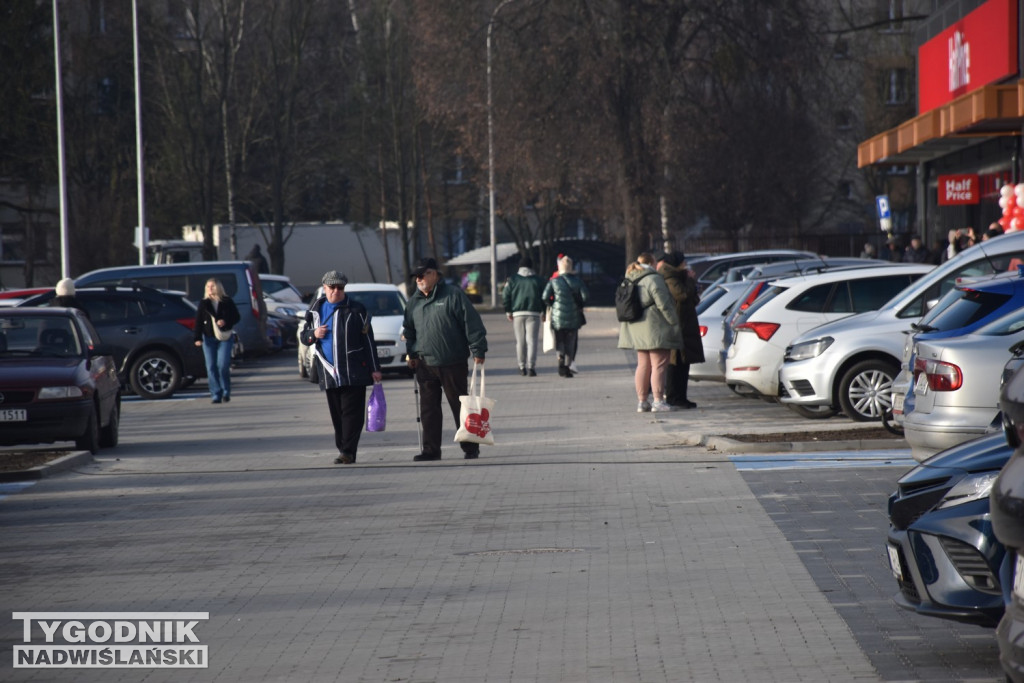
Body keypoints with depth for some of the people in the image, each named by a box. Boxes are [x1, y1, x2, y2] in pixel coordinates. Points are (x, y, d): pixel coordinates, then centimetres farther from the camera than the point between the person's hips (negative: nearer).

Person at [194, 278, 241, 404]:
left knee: (223, 365, -10)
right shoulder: (204, 303, 7)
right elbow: (198, 321, 5)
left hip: (225, 338, -2)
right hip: (209, 338, 2)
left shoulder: (227, 302, 4)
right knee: (211, 367, -3)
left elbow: (237, 317, 6)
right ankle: (216, 395, 1)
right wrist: (198, 338, -5)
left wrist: (226, 322, -13)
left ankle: (226, 392, 6)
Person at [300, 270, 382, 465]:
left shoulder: (356, 309, 1)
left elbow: (368, 340, 3)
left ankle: (348, 451, -10)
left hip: (354, 373, -4)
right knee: (336, 415, 6)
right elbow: (303, 336, 19)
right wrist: (313, 334, -5)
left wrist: (375, 368, -1)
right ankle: (343, 450, 12)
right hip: (329, 373, 4)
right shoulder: (315, 309, 12)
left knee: (351, 412, -8)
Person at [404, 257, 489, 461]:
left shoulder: (453, 295, -6)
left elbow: (472, 323, -8)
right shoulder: (414, 301, 11)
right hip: (425, 365, 5)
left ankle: (470, 448, 10)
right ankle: (431, 450, 10)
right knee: (428, 409, 4)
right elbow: (409, 330, 23)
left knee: (460, 407, 2)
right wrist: (412, 354, 17)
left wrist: (478, 351, -12)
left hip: (453, 364, -5)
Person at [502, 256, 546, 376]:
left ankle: (522, 367, 14)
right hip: (534, 313, -1)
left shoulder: (512, 279, 4)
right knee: (532, 340, -4)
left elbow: (505, 295, -1)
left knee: (520, 341, 9)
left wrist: (508, 311, 5)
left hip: (517, 313, 1)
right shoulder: (538, 280, 5)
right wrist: (544, 312, 11)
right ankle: (531, 366, -15)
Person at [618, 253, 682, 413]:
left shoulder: (630, 281, 13)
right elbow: (664, 305, -17)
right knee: (658, 365, -5)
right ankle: (658, 401, -7)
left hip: (638, 331, 8)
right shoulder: (654, 280, -13)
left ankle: (642, 401, 13)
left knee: (643, 365, 12)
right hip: (655, 328, -8)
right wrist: (674, 322, -10)